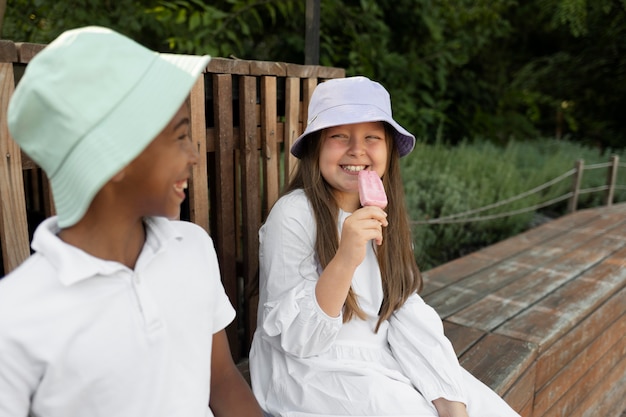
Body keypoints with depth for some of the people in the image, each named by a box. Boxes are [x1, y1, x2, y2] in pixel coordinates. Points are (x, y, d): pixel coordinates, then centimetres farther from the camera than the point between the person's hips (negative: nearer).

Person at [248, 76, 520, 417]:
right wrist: (346, 259, -34)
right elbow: (297, 339, -20)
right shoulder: (294, 214, -19)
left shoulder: (382, 211, 1)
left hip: (379, 357, 6)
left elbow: (406, 312, -3)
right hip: (311, 368, -5)